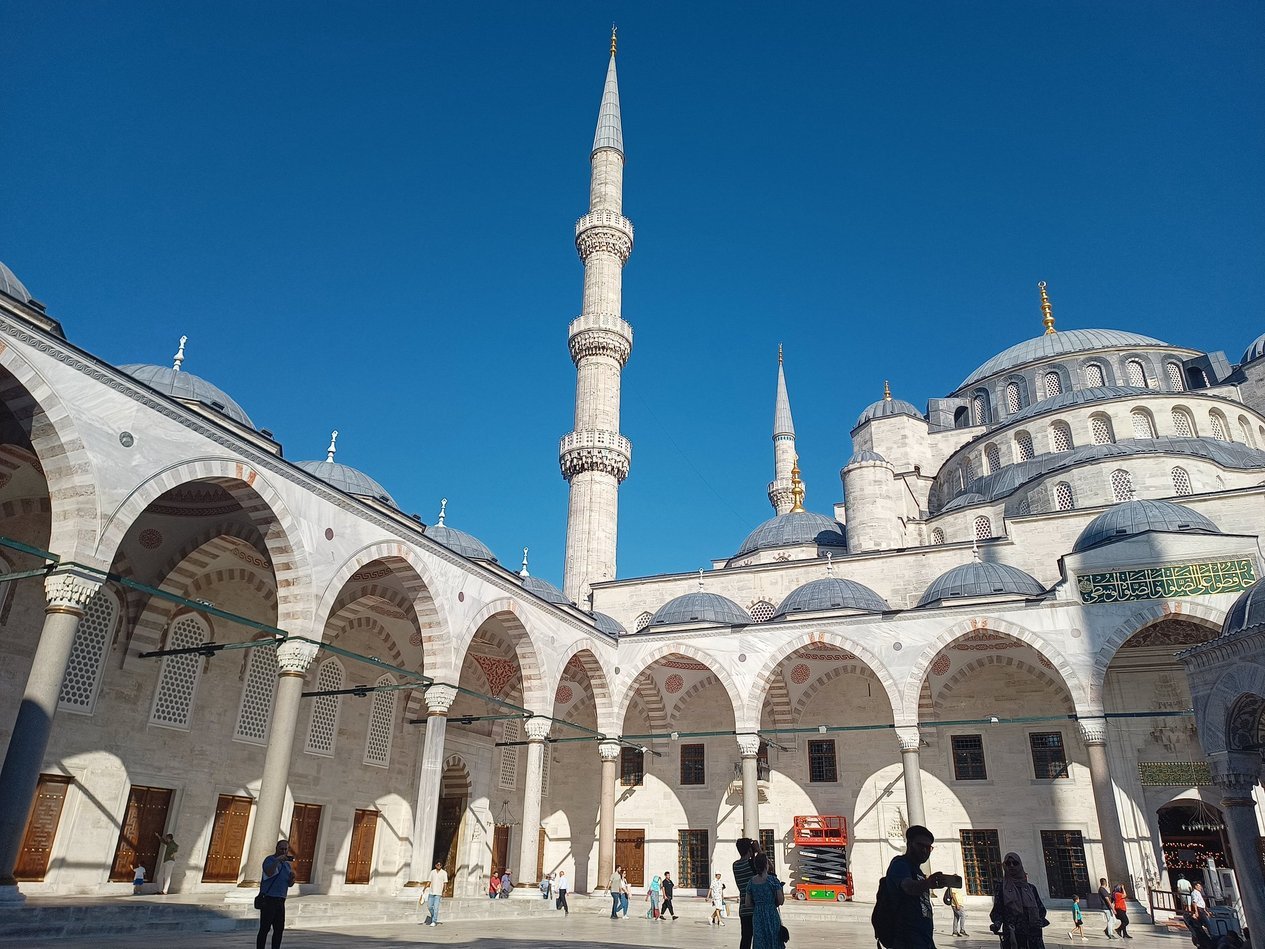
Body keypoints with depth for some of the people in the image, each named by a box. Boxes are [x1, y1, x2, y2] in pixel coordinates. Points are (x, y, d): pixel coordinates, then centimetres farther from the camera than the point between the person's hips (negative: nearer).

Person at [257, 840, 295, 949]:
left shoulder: (288, 864, 16)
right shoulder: (269, 860, -3)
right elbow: (269, 873, -24)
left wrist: (292, 878, -3)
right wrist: (278, 860, -29)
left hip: (280, 901, 7)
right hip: (268, 900, -7)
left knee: (279, 929, 6)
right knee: (264, 929, -7)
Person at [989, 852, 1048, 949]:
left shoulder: (1030, 888, 17)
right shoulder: (1001, 887, 9)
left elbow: (1041, 909, 18)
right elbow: (997, 910, 4)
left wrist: (1040, 921, -3)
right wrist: (997, 923, -15)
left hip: (1033, 933, 2)